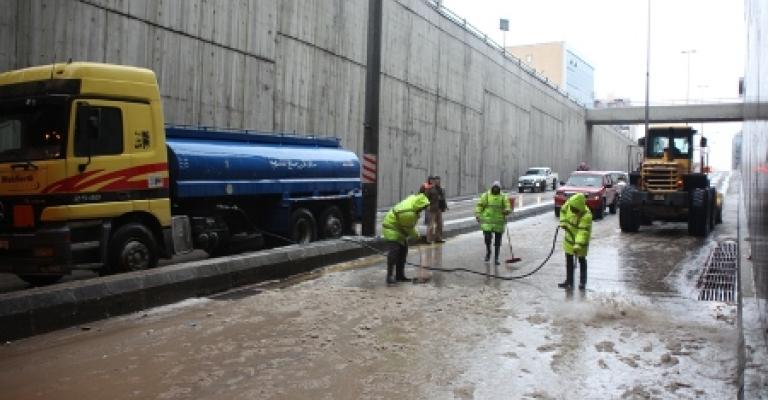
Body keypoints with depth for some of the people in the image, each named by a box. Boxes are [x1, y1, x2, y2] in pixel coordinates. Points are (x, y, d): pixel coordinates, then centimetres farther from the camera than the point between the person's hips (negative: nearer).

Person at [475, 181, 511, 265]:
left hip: (499, 222, 1)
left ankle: (496, 258, 14)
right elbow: (479, 205, 2)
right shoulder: (486, 195, 3)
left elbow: (508, 207, 3)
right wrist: (477, 215, -8)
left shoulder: (503, 197, 5)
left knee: (497, 241, 4)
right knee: (487, 238, -4)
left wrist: (507, 211, -20)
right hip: (487, 221, -1)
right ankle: (488, 252, 24)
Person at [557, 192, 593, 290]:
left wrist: (578, 245, -43)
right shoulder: (569, 204, -14)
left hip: (580, 240, -6)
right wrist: (563, 222, -1)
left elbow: (583, 232, -37)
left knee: (582, 260, 9)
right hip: (569, 237, 6)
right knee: (569, 259, 12)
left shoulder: (586, 216, -32)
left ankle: (582, 282, 24)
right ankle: (569, 281, 23)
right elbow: (563, 210, 10)